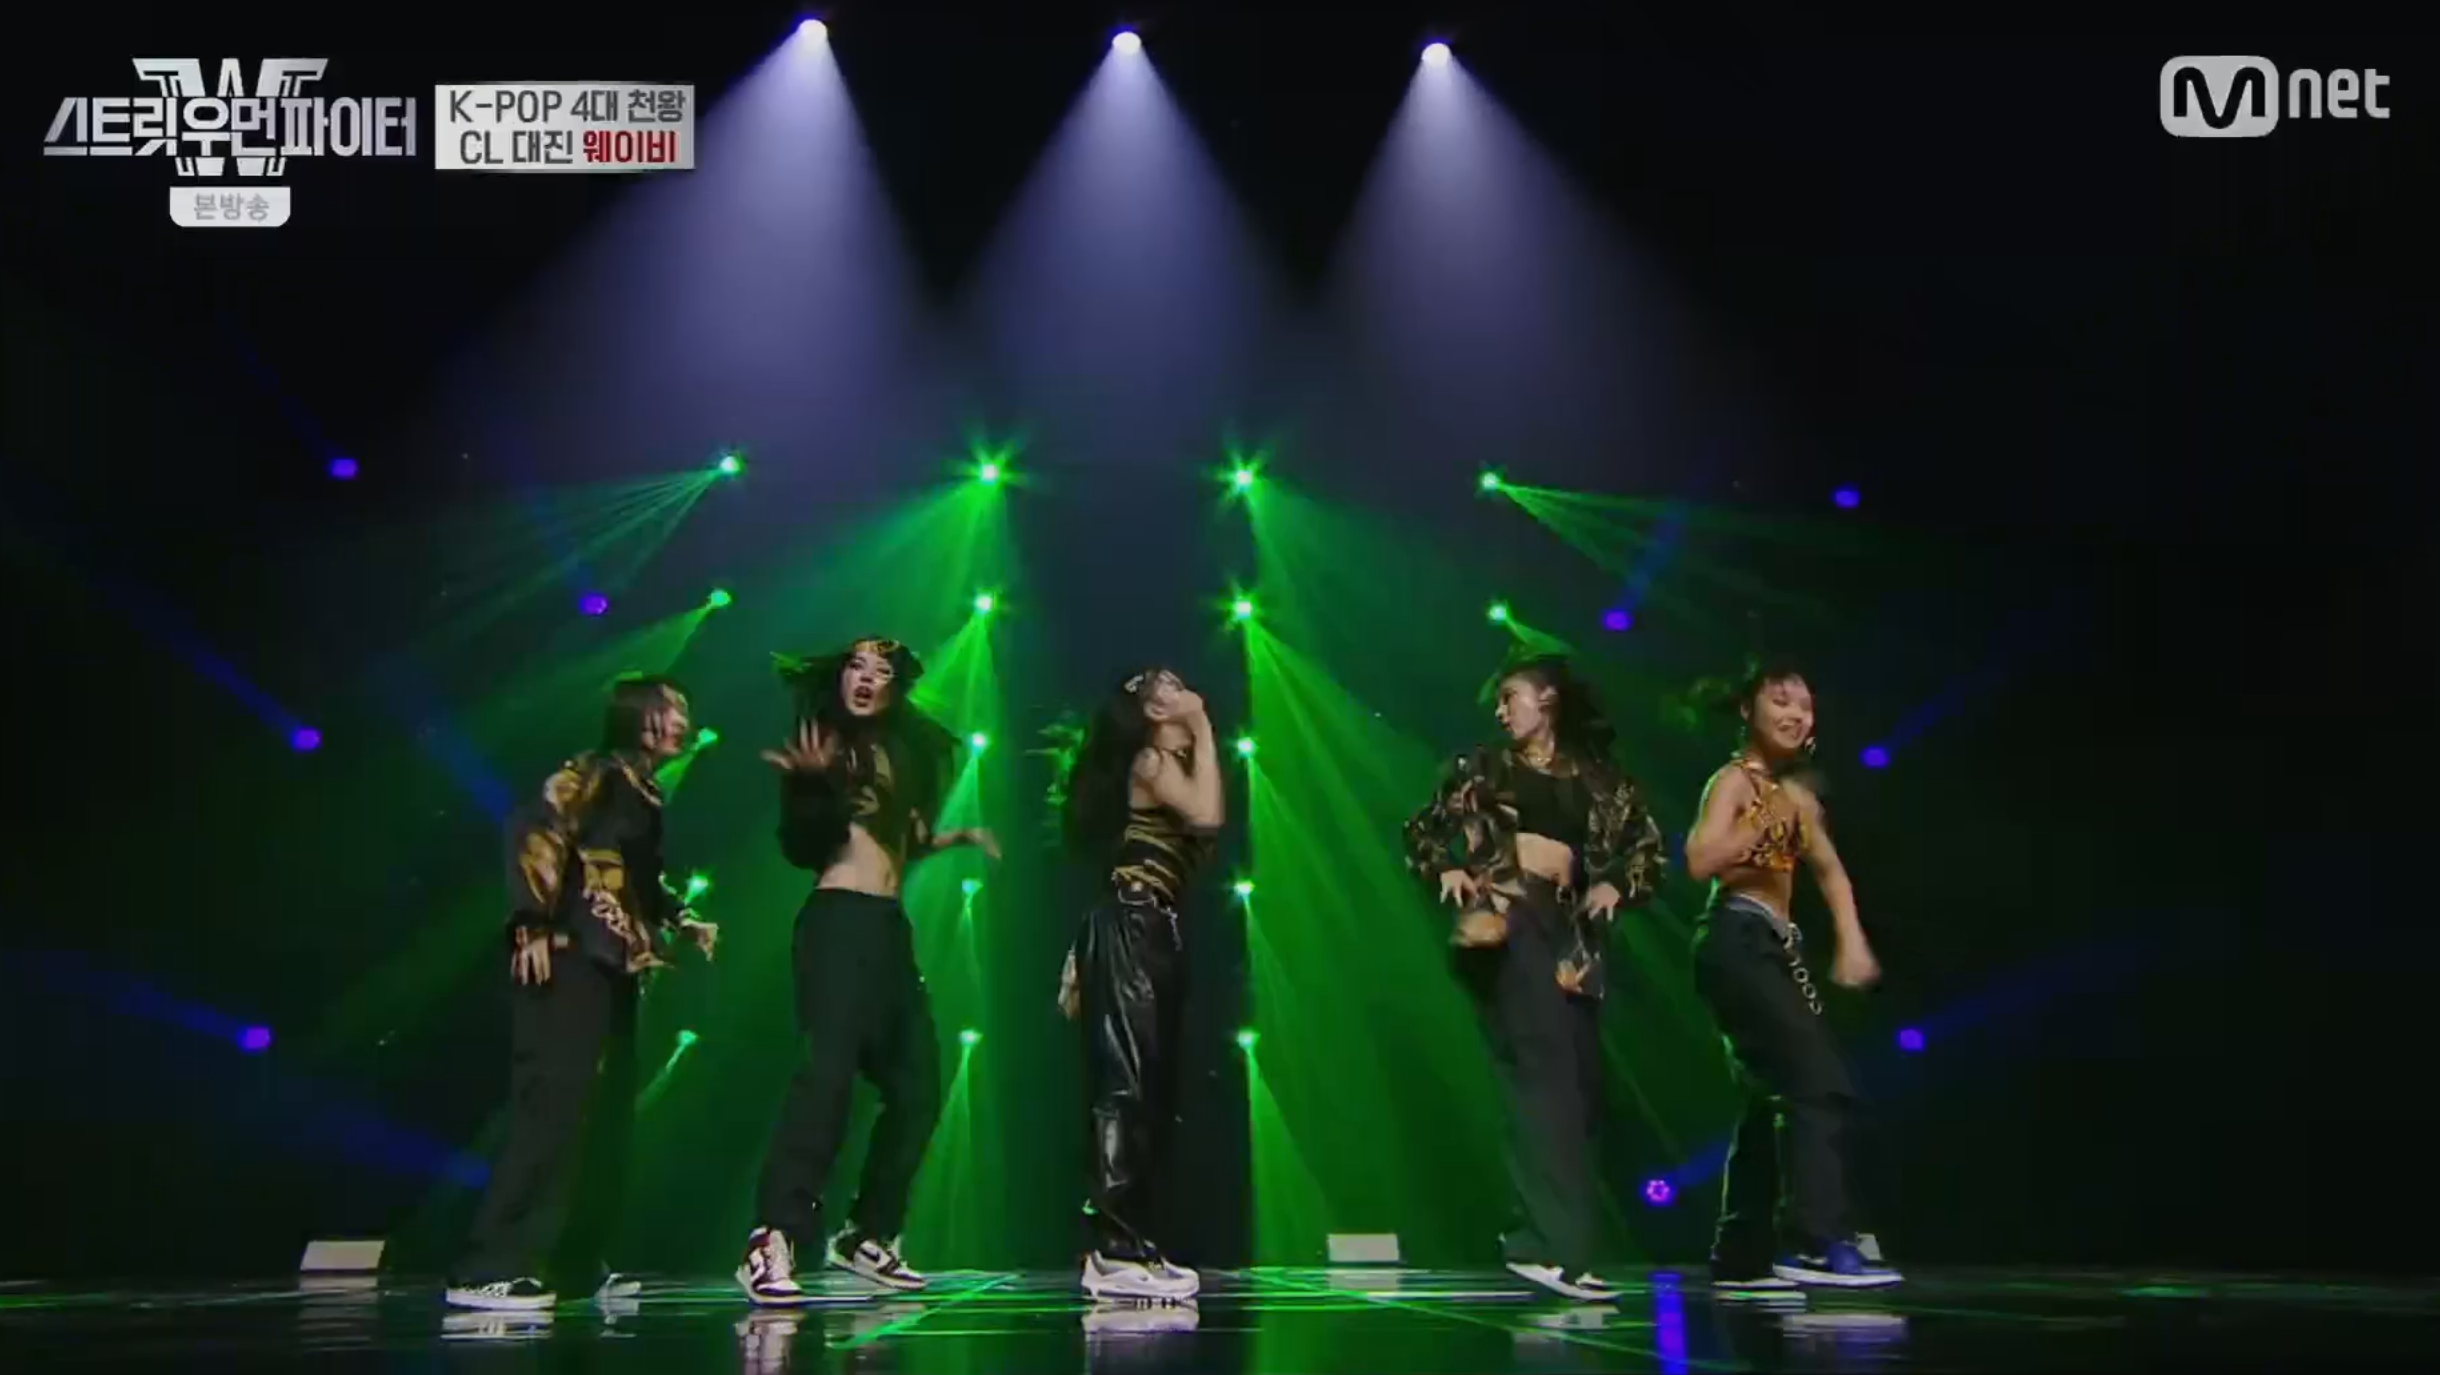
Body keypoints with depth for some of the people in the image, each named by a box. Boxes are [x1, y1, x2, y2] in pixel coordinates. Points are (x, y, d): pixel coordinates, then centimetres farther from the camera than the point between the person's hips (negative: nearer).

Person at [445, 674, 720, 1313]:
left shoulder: (643, 795, 22)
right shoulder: (594, 774, -4)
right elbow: (534, 832, -18)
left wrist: (684, 922, 18)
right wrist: (533, 925, -25)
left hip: (613, 971, 10)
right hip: (570, 962, -10)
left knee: (606, 1117, 9)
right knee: (552, 1108, -16)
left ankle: (579, 1261, 17)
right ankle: (488, 1270, -16)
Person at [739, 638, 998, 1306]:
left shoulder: (900, 751, 17)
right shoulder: (828, 743, -2)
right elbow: (805, 842, -15)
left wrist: (957, 837, 25)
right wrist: (810, 780, -32)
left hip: (890, 930, 8)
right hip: (839, 921, -8)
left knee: (918, 1086, 8)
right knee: (829, 1069, -23)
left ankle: (865, 1233, 20)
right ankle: (771, 1242, -27)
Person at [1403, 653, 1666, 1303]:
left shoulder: (1601, 781, 15)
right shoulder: (1481, 769, 13)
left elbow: (1647, 848, 17)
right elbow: (1421, 830, 17)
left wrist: (1616, 885, -1)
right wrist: (1447, 870, -2)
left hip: (1567, 932, 4)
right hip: (1504, 920, -4)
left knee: (1578, 1083, 0)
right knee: (1544, 1070, -18)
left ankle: (1544, 1236, 11)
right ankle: (1553, 1243, -24)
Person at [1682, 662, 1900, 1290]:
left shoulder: (1794, 791, 19)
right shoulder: (1734, 779, -5)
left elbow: (1830, 871, 24)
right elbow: (1700, 860, -21)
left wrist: (1852, 941, 12)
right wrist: (1769, 822, -25)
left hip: (1775, 949, 10)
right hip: (1737, 943, -10)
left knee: (1775, 1100, 11)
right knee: (1821, 1085, -19)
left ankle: (1742, 1256, 18)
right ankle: (1821, 1244, -22)